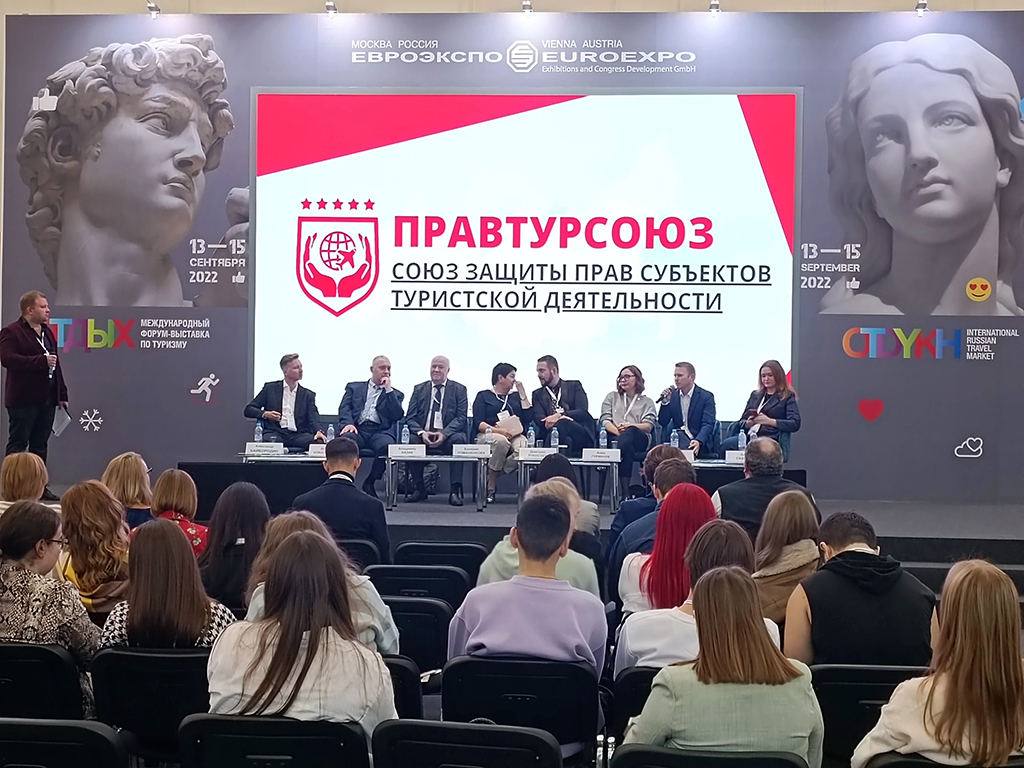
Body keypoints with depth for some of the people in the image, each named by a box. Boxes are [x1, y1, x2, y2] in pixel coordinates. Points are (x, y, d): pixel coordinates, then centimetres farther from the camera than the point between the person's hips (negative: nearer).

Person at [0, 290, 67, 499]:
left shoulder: (48, 332, 16)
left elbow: (56, 365, 17)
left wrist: (62, 394, 12)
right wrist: (41, 361, -24)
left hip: (47, 399, 7)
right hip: (23, 399, -7)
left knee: (40, 444, 10)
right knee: (17, 444, -2)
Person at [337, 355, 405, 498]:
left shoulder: (395, 394, 23)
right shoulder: (354, 387, 23)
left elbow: (398, 416, 5)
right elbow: (344, 408, 9)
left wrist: (388, 390, 3)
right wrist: (348, 423, -13)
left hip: (380, 431, 0)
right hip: (358, 429, 0)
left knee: (387, 444, -36)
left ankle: (369, 483, -18)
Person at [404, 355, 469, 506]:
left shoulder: (459, 389, 10)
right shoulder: (419, 389, 15)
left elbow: (461, 417, -2)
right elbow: (410, 418, 6)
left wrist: (444, 433, -20)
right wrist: (421, 433, -16)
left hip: (448, 436, -2)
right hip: (423, 436, 2)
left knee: (458, 439, -34)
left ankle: (455, 491, -32)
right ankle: (419, 488, -15)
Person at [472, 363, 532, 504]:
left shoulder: (516, 396, 25)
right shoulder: (483, 396, 12)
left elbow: (528, 418, 10)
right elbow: (479, 423, -1)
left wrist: (522, 394, 12)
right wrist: (497, 430, -18)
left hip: (514, 435, 3)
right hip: (487, 435, -3)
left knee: (523, 446, -33)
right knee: (501, 441, -40)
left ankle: (490, 478, -20)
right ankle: (491, 487, -25)